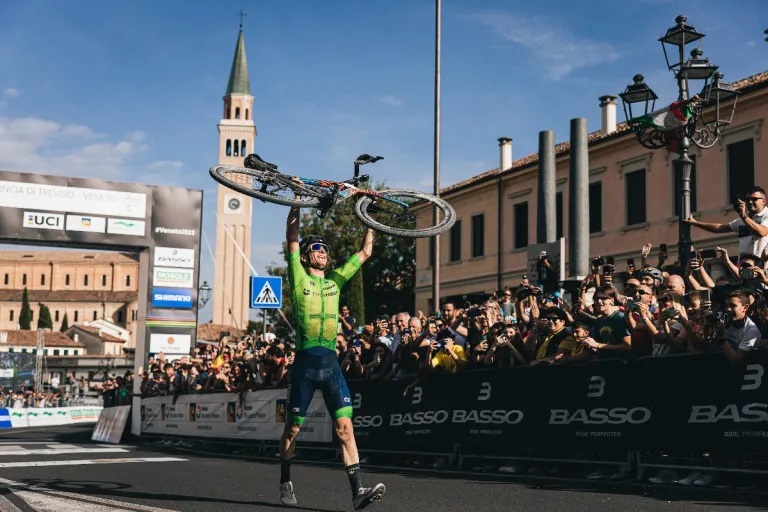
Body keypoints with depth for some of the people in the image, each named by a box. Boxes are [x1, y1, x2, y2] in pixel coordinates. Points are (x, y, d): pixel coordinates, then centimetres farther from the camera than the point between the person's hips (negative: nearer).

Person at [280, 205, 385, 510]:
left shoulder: (335, 280, 16)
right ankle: (285, 483, 27)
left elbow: (366, 252, 20)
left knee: (345, 426, -7)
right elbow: (292, 239, -4)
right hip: (306, 362, -3)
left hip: (331, 363, 4)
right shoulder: (299, 279, 4)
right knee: (293, 428, 8)